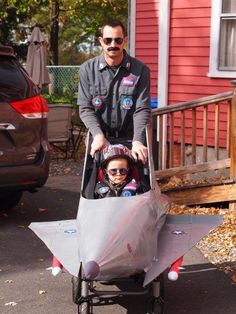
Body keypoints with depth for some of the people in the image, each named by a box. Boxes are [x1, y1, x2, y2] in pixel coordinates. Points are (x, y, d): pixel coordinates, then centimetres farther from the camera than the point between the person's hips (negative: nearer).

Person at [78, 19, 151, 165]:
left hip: (129, 140, 0)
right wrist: (98, 134, -18)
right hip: (99, 139, 1)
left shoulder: (140, 70, -2)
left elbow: (142, 110, -7)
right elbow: (85, 108, -1)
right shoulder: (88, 69, 1)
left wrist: (137, 141, -22)